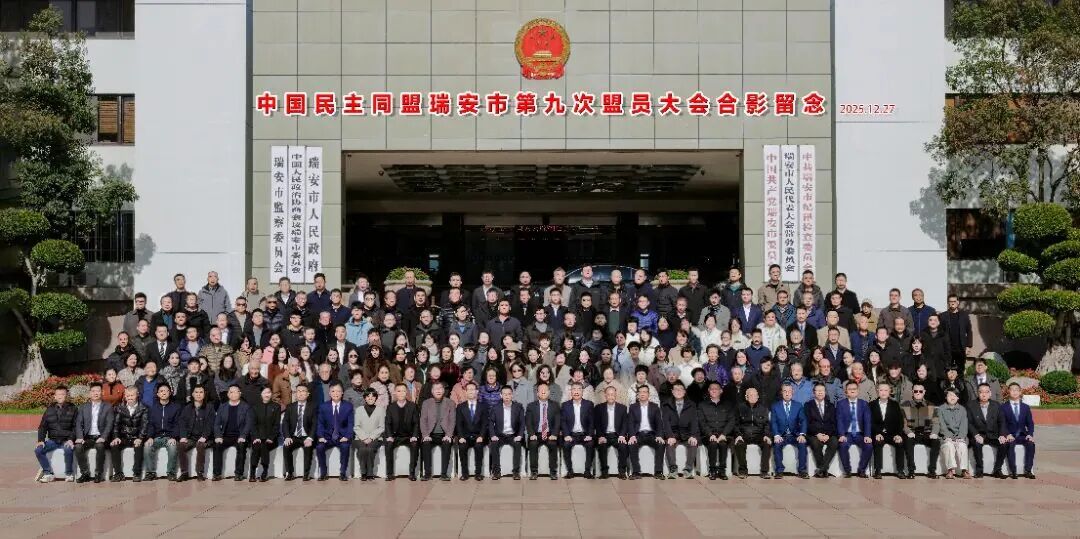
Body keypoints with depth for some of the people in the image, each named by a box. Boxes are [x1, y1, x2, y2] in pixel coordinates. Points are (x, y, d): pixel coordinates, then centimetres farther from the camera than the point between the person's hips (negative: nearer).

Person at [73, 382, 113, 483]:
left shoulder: (107, 407, 8)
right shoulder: (84, 407, 15)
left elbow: (109, 424, -2)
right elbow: (79, 423, 7)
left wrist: (103, 437, -18)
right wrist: (79, 437, -11)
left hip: (100, 438, -3)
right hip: (87, 438, 3)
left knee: (100, 446, -35)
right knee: (78, 447, -28)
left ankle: (99, 474, -22)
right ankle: (85, 473, -15)